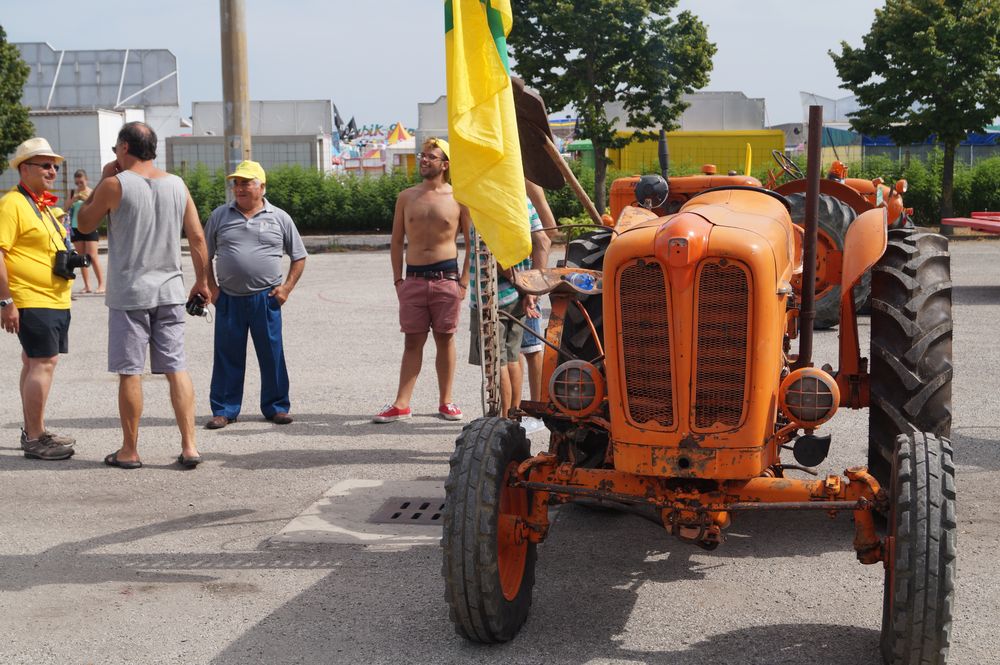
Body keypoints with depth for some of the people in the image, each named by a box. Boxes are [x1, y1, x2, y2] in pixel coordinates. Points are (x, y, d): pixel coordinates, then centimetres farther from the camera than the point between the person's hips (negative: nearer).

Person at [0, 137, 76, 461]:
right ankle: (35, 440, -5)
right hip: (31, 301, -9)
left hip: (55, 301, 9)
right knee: (43, 363, -10)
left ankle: (33, 431, 22)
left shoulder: (45, 205, 18)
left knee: (34, 363, 14)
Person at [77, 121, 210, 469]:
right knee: (176, 368, 5)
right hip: (170, 291, 4)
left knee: (129, 372, 4)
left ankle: (129, 451, 11)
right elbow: (198, 238, 6)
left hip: (128, 293, -4)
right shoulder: (177, 185, 5)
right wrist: (202, 281, 15)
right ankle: (189, 446, 2)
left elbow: (84, 224, 6)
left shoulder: (114, 185, -8)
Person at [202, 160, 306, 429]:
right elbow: (205, 256, 14)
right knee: (227, 355, 5)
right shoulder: (220, 215, 8)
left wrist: (286, 287, 0)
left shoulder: (279, 218, 5)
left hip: (265, 299, -1)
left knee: (272, 354, 4)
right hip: (228, 299, 1)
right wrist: (212, 288, 4)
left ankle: (276, 407, 16)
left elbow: (299, 257, 11)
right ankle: (224, 410, 14)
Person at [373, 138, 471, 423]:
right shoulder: (406, 197, 9)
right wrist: (397, 279, 5)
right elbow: (396, 241, 12)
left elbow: (471, 243, 4)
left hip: (446, 278, -2)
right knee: (412, 340, 3)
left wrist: (464, 281, -3)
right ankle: (401, 403, 3)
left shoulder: (458, 198, 2)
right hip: (413, 279, 2)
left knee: (445, 339, 5)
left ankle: (445, 402, 14)